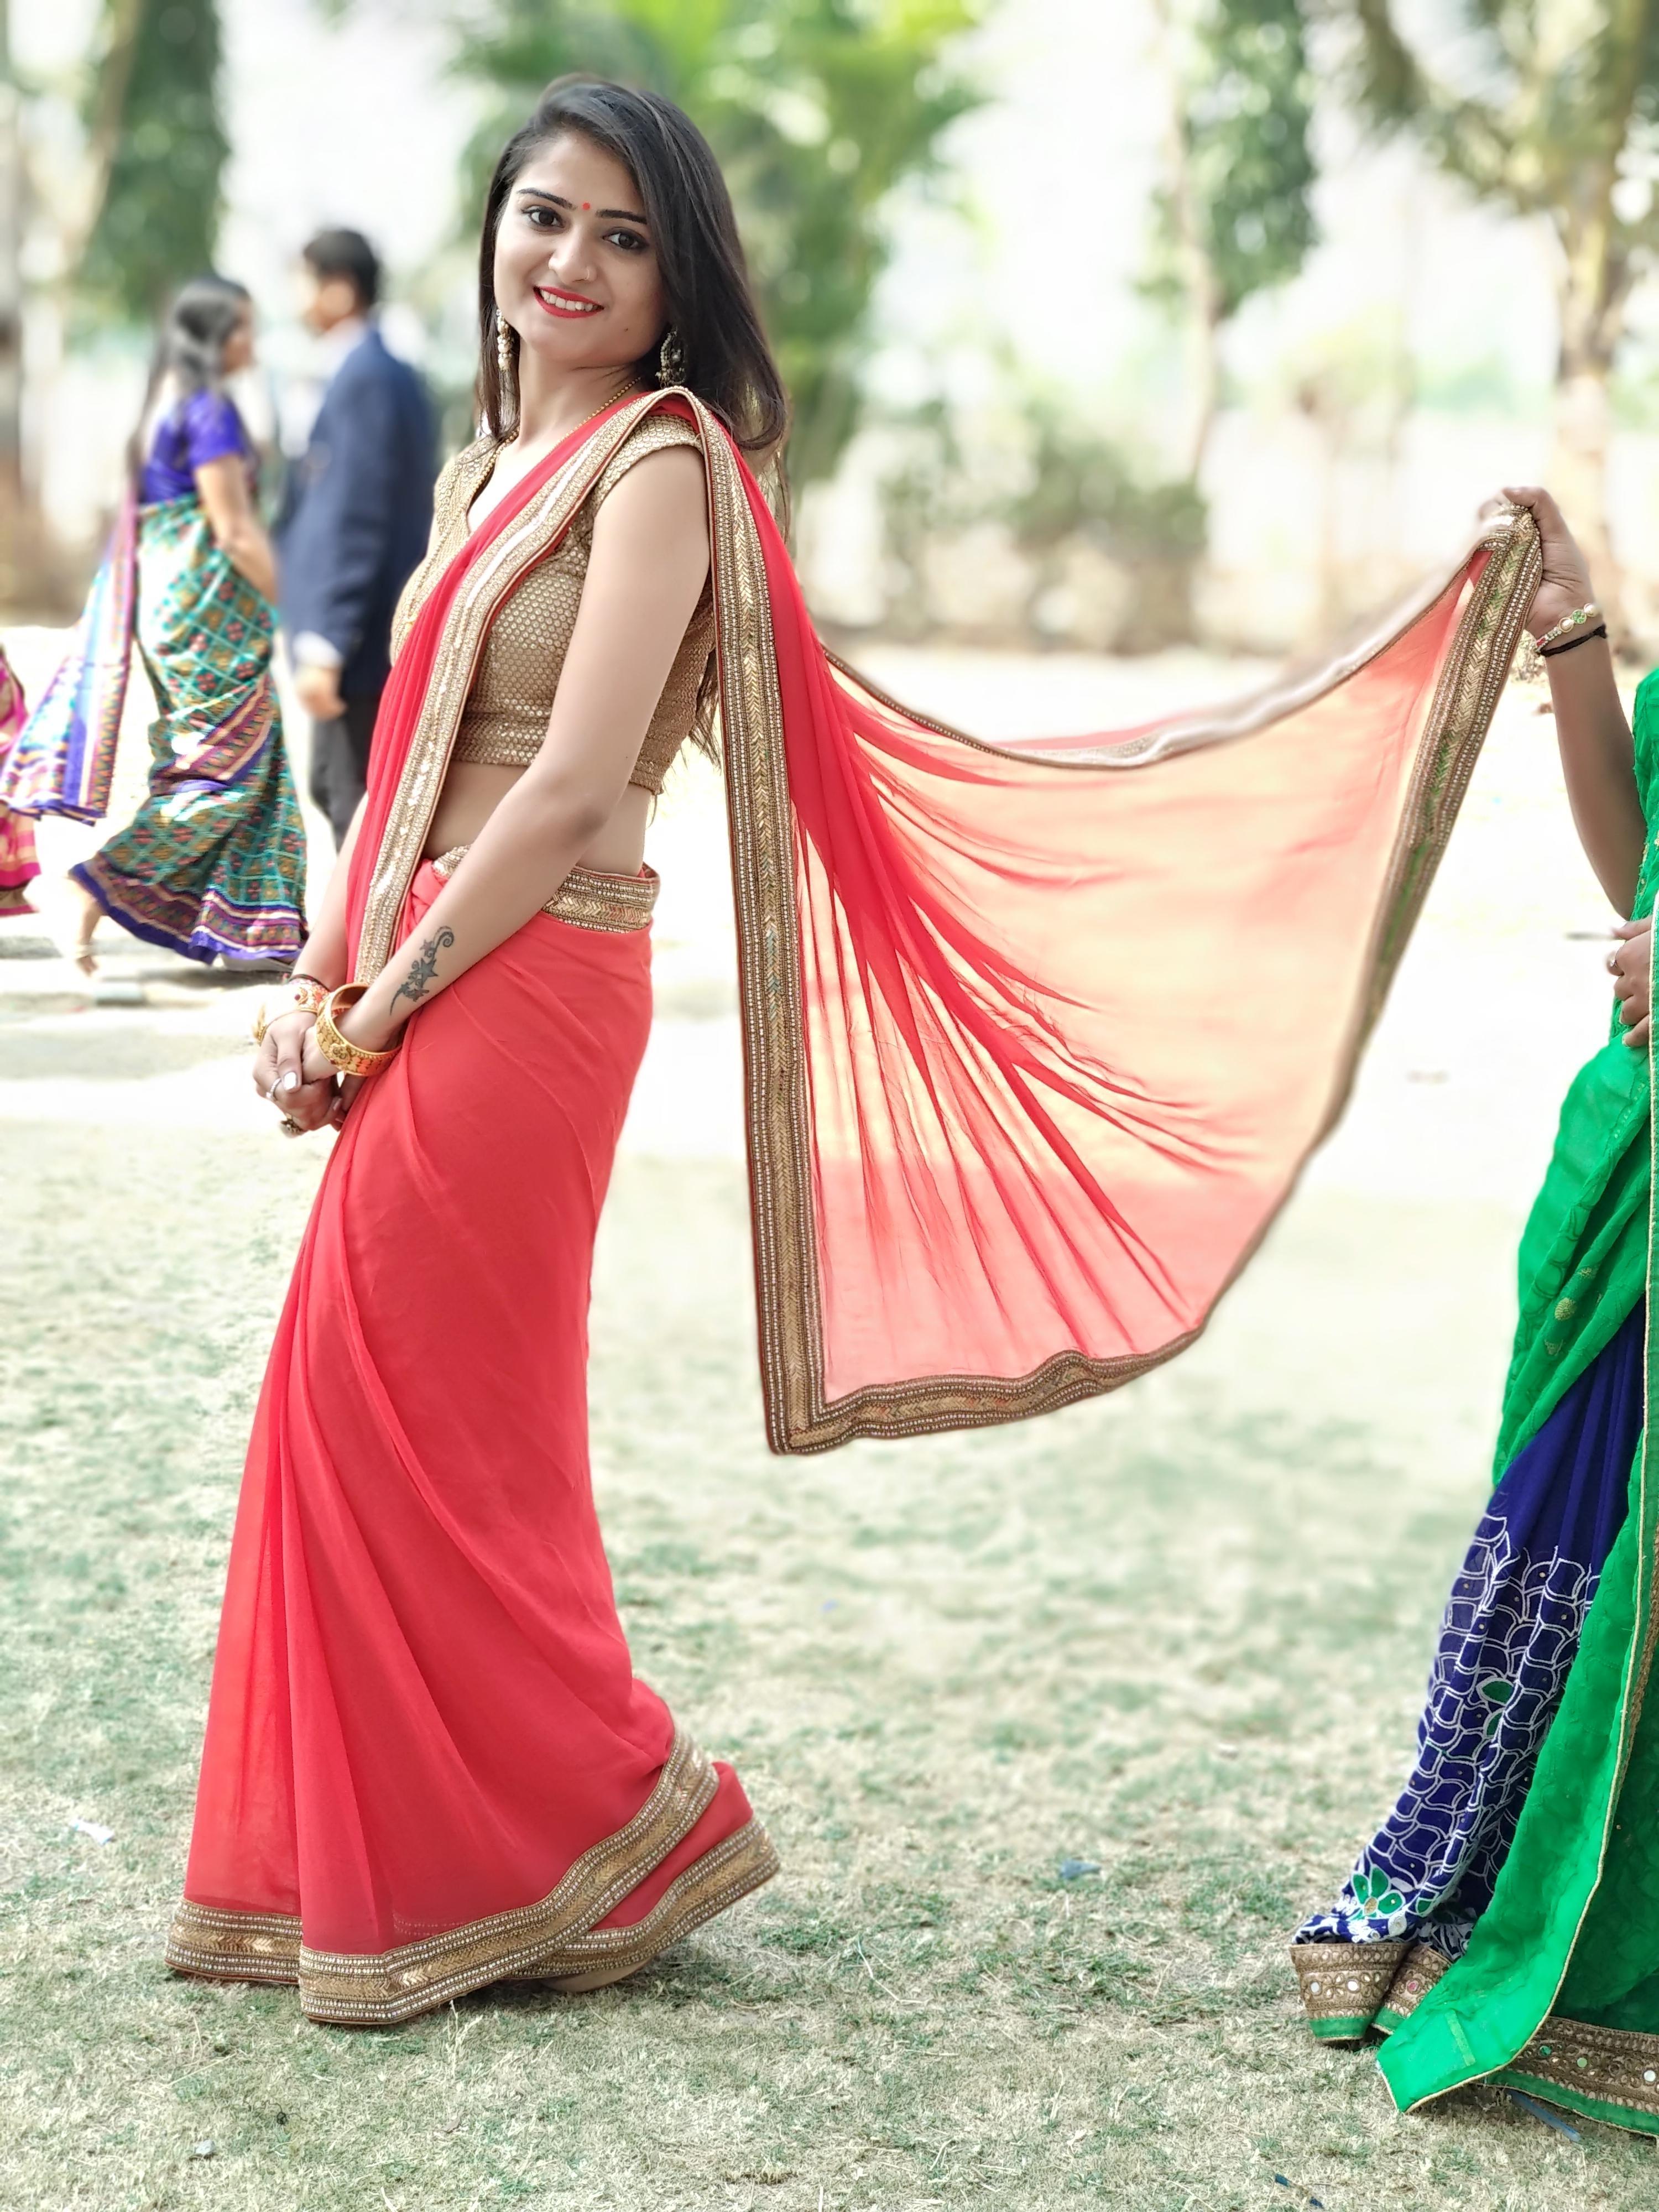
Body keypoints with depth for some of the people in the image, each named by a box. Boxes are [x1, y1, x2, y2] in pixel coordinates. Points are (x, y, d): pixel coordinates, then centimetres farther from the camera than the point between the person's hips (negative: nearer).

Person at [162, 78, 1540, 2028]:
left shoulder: (659, 463, -10)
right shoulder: (490, 466, 17)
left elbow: (572, 794, -18)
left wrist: (378, 1006, -12)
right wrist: (314, 989, 6)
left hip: (521, 994, -9)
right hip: (413, 1006, 9)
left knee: (411, 1426, -4)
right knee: (357, 1418, 13)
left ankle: (609, 1829, 12)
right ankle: (384, 1863, 26)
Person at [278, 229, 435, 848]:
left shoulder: (364, 379, -16)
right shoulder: (390, 373, 14)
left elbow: (357, 522, -21)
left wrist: (326, 649, -23)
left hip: (360, 638, -10)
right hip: (374, 634, 10)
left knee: (359, 806, -5)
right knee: (335, 789, 17)